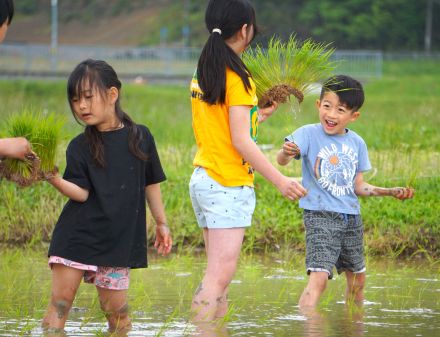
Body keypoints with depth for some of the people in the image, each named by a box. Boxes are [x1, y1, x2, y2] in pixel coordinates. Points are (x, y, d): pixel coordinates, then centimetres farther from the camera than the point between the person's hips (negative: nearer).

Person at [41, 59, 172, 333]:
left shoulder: (140, 137, 4)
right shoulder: (80, 147, 1)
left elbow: (151, 184, 14)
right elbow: (81, 192, -10)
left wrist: (161, 223, 18)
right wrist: (53, 178, -26)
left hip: (119, 237, 0)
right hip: (77, 235, 0)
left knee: (116, 307, 1)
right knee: (60, 300, -7)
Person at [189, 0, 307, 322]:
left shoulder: (203, 72, 12)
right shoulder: (237, 76, -13)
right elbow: (240, 141, -17)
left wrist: (259, 116, 27)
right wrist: (280, 180, -17)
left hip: (202, 179, 9)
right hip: (229, 185, -9)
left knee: (219, 274, 11)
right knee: (219, 275, -11)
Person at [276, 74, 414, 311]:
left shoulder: (356, 143, 7)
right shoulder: (309, 134, -8)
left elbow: (358, 186, 13)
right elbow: (282, 160, -25)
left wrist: (390, 192, 1)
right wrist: (286, 153, -48)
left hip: (351, 218, 6)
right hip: (320, 216, -6)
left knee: (357, 279, 19)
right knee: (319, 277, -22)